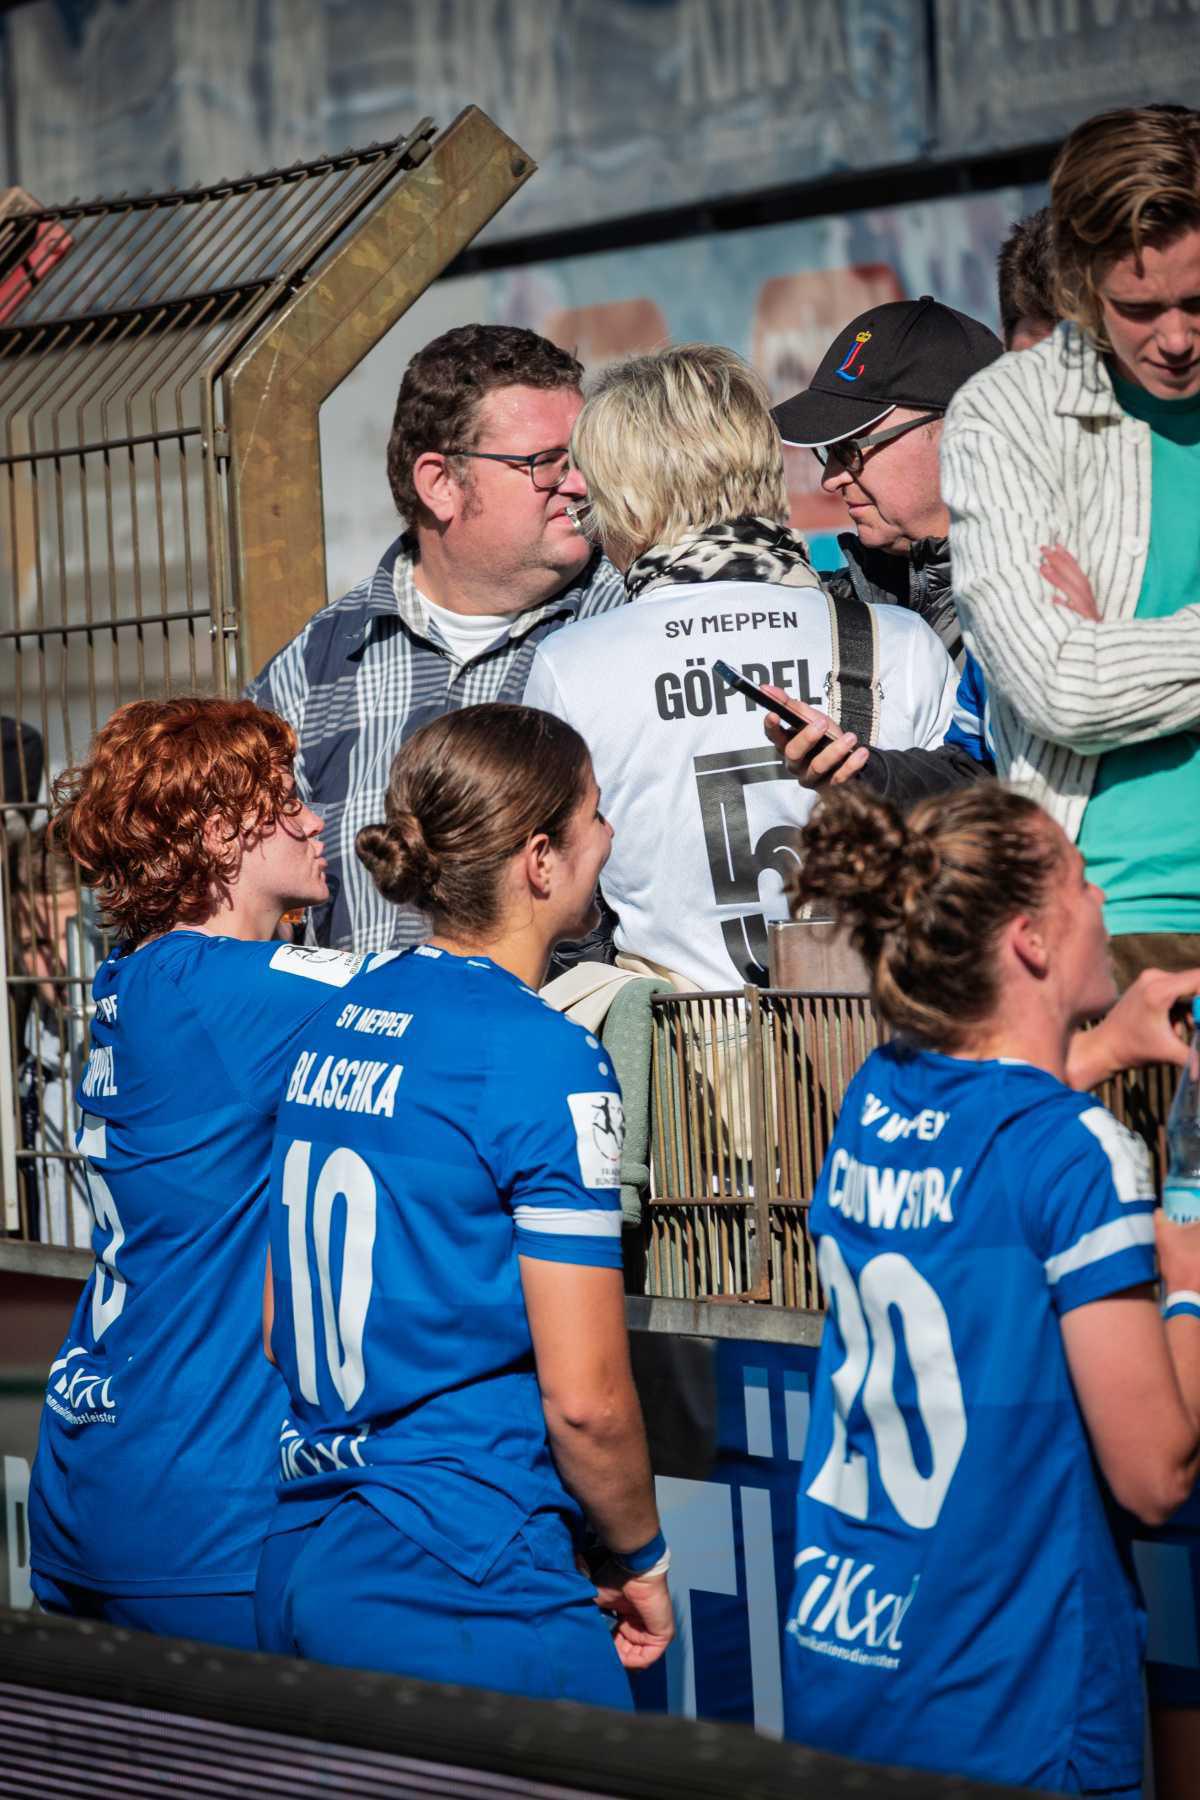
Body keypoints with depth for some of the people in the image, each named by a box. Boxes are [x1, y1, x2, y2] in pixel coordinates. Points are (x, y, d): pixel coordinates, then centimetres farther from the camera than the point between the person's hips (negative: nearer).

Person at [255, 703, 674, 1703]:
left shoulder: (335, 1023, 8)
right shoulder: (544, 1057, -14)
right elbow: (584, 1396, -16)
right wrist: (642, 1559, 0)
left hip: (301, 1569, 8)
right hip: (461, 1600, -8)